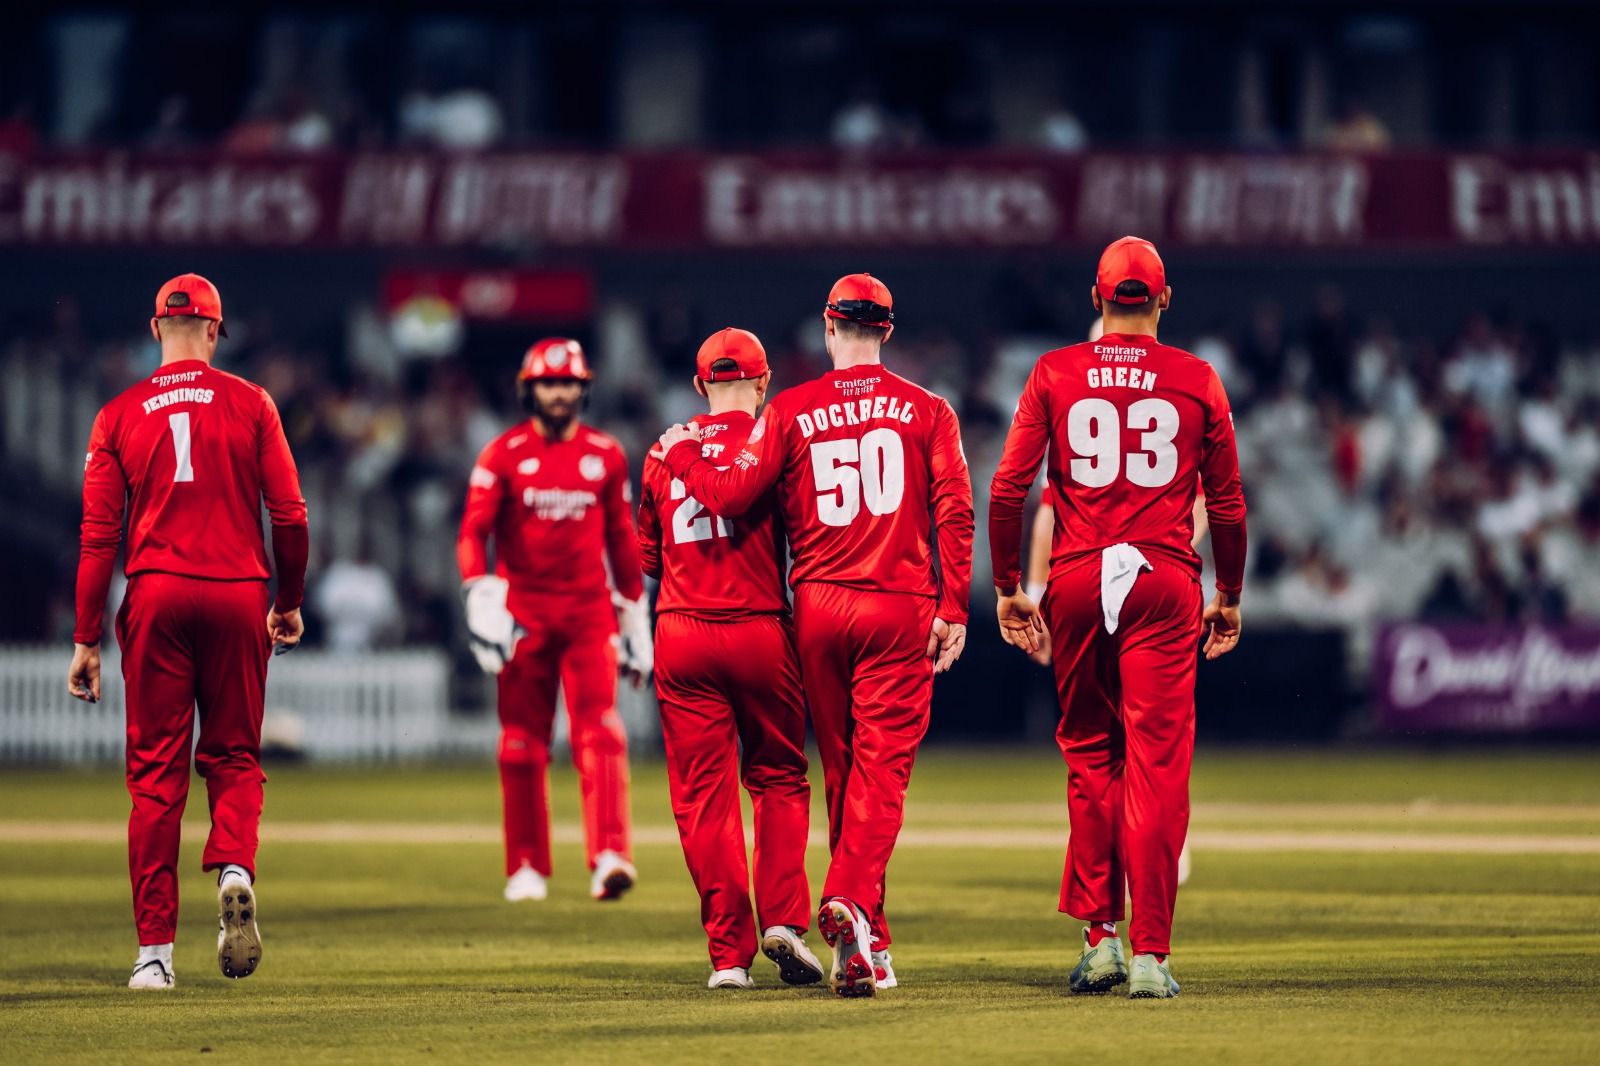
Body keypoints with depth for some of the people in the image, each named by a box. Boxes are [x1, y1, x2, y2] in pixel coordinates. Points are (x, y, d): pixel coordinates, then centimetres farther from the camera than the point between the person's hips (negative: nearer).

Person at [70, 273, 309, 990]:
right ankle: (235, 869, -17)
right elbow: (289, 515, 1)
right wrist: (290, 603, 15)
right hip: (238, 595, 0)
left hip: (155, 597, 0)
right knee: (233, 754, 13)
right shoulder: (249, 404, 3)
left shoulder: (119, 415, 4)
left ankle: (155, 950, -1)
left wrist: (86, 640, 3)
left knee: (155, 769, 2)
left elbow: (99, 534, 1)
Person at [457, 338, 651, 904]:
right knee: (523, 742, 3)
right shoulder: (504, 454, 1)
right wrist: (482, 598, -21)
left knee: (600, 731, -13)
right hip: (524, 612, -1)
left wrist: (636, 620, 14)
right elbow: (474, 532, -6)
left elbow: (622, 540, 15)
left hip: (589, 611, 1)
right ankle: (527, 867, 11)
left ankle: (609, 858, -23)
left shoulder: (605, 455, 8)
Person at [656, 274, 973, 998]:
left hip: (818, 607, 1)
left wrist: (679, 452, 14)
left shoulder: (791, 411, 2)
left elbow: (730, 494, -4)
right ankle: (852, 899, -28)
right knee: (881, 769, -4)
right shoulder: (927, 411, 3)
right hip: (900, 610, -1)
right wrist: (953, 607, -4)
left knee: (841, 769, 11)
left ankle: (867, 941, 15)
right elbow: (954, 512, -5)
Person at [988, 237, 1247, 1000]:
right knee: (1157, 766, -2)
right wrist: (1230, 596, 17)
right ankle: (1150, 954, -6)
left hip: (1077, 579, 1)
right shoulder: (1197, 379, 5)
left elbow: (1007, 489, 0)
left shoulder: (1055, 374, 5)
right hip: (1164, 579, -1)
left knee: (1088, 756, 14)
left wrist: (1007, 588, 8)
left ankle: (1098, 936, 11)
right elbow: (1226, 502, 7)